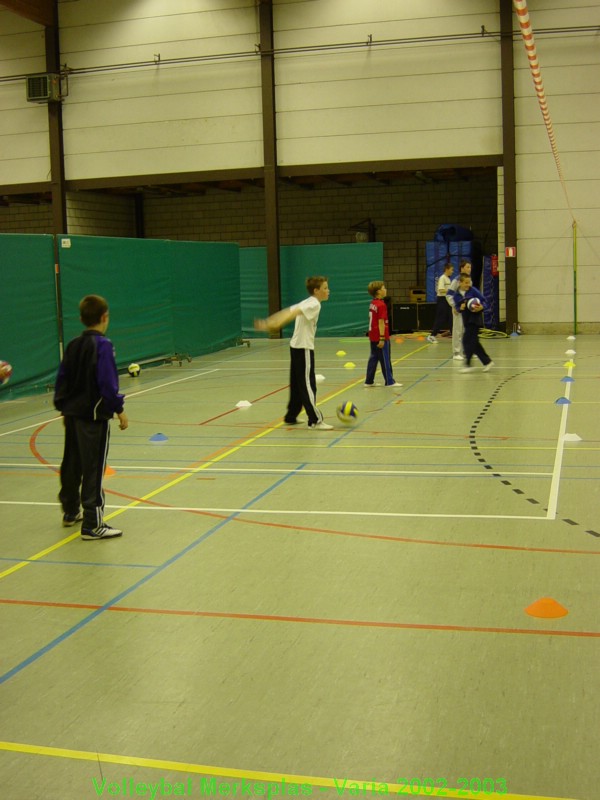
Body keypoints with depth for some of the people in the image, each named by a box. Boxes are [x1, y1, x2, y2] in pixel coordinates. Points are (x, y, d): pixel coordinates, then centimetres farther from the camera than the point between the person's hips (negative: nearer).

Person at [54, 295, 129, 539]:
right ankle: (92, 524, -4)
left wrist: (64, 408, 22)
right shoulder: (102, 345, -14)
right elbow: (107, 382, -19)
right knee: (93, 469, -5)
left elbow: (62, 379, 13)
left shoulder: (73, 345, 8)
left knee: (71, 465, 19)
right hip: (94, 416, -8)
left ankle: (70, 512, 36)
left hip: (73, 414, 8)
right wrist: (119, 409, -11)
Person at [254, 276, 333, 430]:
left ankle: (291, 417, 24)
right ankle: (315, 421, -7)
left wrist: (267, 323, 11)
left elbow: (285, 312, 12)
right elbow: (294, 313, -26)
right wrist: (276, 324, -36)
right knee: (308, 385, -8)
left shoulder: (306, 303, 16)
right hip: (304, 349, -9)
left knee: (297, 385, 16)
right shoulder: (314, 304, -13)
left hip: (296, 347, 9)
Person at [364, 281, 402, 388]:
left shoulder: (372, 304, 9)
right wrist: (382, 338, -22)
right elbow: (381, 322, -21)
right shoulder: (381, 305, -17)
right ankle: (389, 382, 5)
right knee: (385, 360, -1)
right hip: (380, 337, -8)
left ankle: (369, 381, 16)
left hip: (373, 336, 8)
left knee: (373, 358, 13)